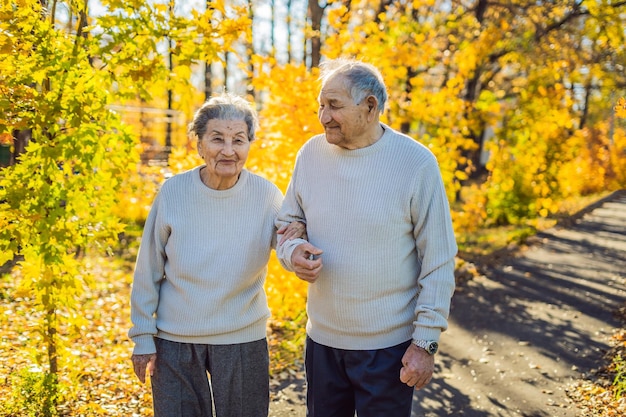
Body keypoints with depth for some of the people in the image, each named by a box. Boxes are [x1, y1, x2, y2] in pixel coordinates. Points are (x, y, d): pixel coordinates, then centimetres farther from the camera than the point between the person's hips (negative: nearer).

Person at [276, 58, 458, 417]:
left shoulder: (416, 163, -14)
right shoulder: (311, 153, -2)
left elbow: (439, 262, -10)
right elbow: (287, 223, 11)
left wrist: (426, 342, -11)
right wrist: (293, 252, -12)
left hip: (388, 346, -4)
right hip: (322, 337, 4)